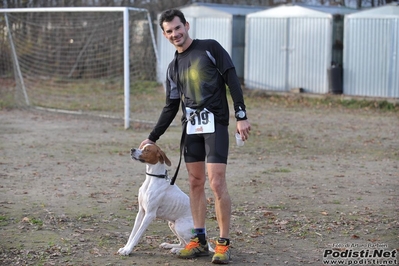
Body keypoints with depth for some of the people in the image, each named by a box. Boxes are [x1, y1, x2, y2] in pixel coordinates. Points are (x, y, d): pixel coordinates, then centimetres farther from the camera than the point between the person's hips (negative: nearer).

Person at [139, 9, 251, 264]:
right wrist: (152, 138, 15)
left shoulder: (210, 48, -1)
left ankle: (224, 243, -4)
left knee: (217, 181, -12)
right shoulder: (174, 67, 14)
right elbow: (171, 107, 18)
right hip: (191, 127, 6)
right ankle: (200, 241, 16)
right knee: (196, 182, 7)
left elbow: (233, 81, -5)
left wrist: (241, 116, -12)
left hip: (215, 123, -6)